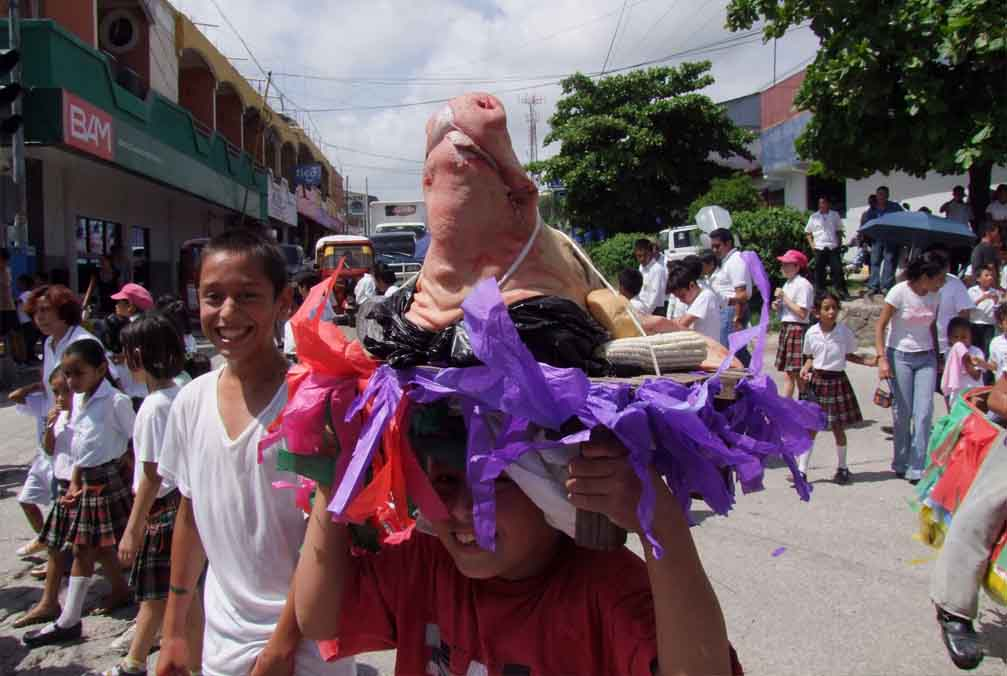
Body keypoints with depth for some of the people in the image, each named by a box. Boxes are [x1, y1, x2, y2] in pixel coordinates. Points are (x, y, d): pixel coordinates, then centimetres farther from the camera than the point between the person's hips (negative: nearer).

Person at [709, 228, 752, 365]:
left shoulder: (736, 260, -12)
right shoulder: (725, 261, 21)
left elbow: (741, 294, -19)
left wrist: (737, 318, -22)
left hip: (732, 311, -10)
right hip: (727, 310, 10)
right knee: (740, 353, 13)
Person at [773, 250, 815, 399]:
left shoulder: (803, 284, -10)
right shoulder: (788, 284, 17)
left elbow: (802, 313, -18)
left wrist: (784, 297, -15)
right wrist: (777, 306, 5)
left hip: (797, 329, -9)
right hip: (785, 328, 9)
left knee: (798, 373, -7)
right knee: (787, 374, 8)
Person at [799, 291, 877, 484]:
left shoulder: (844, 331, -5)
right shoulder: (811, 333, -3)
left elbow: (849, 355, 6)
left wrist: (868, 361, -7)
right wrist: (805, 369, -10)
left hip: (837, 380, 0)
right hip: (817, 380, 0)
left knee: (838, 427, 8)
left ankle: (842, 467, 27)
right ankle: (801, 470, 6)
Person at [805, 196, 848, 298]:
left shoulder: (835, 215, 7)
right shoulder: (814, 217, 5)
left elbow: (839, 231, 13)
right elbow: (808, 232, 11)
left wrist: (838, 242, 3)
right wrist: (812, 244, 0)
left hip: (833, 248, 0)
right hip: (819, 248, 0)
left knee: (838, 270, -4)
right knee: (819, 271, 3)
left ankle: (842, 292, 2)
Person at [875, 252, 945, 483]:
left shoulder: (934, 295, 2)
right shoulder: (900, 292, -13)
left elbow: (932, 327, 14)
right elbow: (880, 326, -11)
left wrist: (936, 358, 12)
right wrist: (882, 359, -18)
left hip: (926, 357, 4)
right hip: (900, 356, -4)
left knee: (924, 413, -4)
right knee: (903, 413, 3)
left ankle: (917, 469, 3)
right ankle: (900, 464, 21)